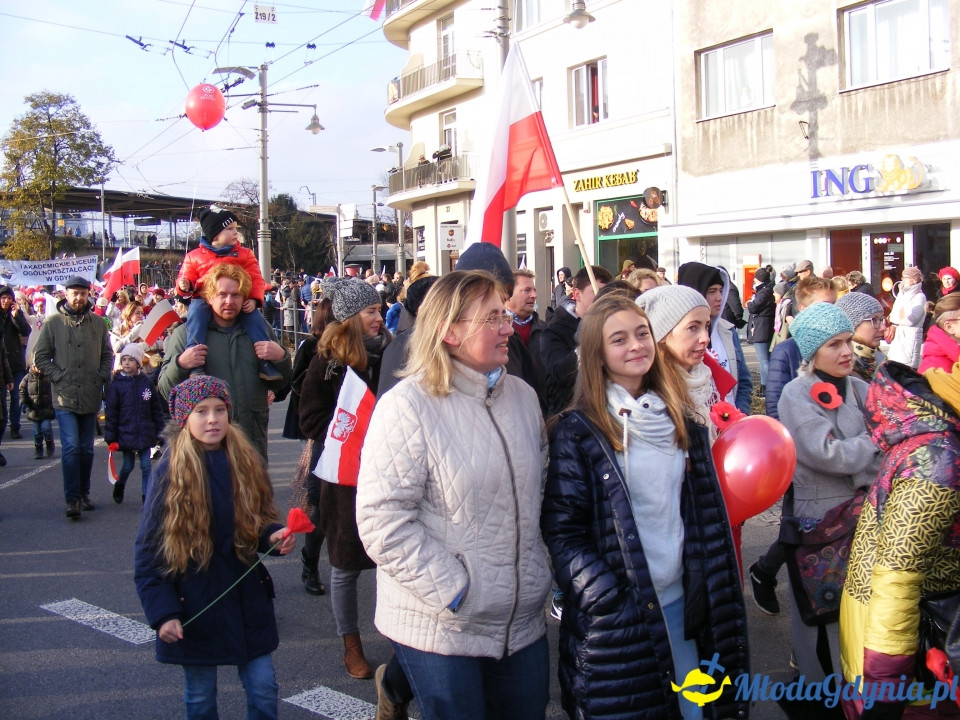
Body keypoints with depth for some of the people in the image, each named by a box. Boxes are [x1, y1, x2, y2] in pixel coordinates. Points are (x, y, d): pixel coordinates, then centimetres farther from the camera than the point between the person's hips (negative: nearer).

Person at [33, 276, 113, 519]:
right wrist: (58, 377, -8)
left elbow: (107, 355, 15)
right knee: (71, 447, -10)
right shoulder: (53, 323, -1)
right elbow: (40, 357, 1)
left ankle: (83, 492, 24)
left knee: (86, 448, 11)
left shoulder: (98, 324, 6)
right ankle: (72, 498, -6)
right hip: (65, 397, -3)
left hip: (91, 397, 3)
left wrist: (103, 377, 1)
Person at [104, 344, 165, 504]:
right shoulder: (116, 384, -5)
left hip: (145, 434, 1)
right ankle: (119, 486, 40)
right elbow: (111, 413, -4)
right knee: (128, 466, 13)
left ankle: (147, 497, 10)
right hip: (126, 434, -1)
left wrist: (160, 431, 3)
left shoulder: (147, 382, -1)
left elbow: (156, 409, 4)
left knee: (146, 466, 3)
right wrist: (110, 437, -6)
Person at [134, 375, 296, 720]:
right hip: (194, 607, -2)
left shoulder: (246, 463, -1)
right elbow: (148, 552, -8)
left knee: (263, 689, 6)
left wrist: (273, 537, -13)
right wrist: (162, 614, -13)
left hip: (247, 598, 3)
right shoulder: (171, 472, -10)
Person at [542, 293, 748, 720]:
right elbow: (562, 528, -10)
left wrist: (714, 598, 10)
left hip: (681, 602, 5)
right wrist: (605, 597, -18)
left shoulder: (680, 419, 8)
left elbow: (707, 512, 14)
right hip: (616, 613, -5)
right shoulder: (578, 431, -8)